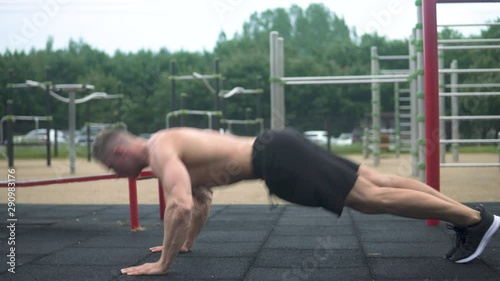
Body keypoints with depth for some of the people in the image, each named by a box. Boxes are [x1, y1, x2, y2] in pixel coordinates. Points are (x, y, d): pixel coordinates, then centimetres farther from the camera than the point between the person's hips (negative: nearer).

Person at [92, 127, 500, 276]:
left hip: (278, 160, -9)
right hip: (276, 151, 9)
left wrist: (163, 263, -18)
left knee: (373, 197, -9)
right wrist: (185, 244, 34)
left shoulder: (159, 150, -10)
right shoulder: (170, 144, 21)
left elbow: (180, 206, -26)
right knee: (378, 184, 9)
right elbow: (202, 199, 34)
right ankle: (464, 213, 13)